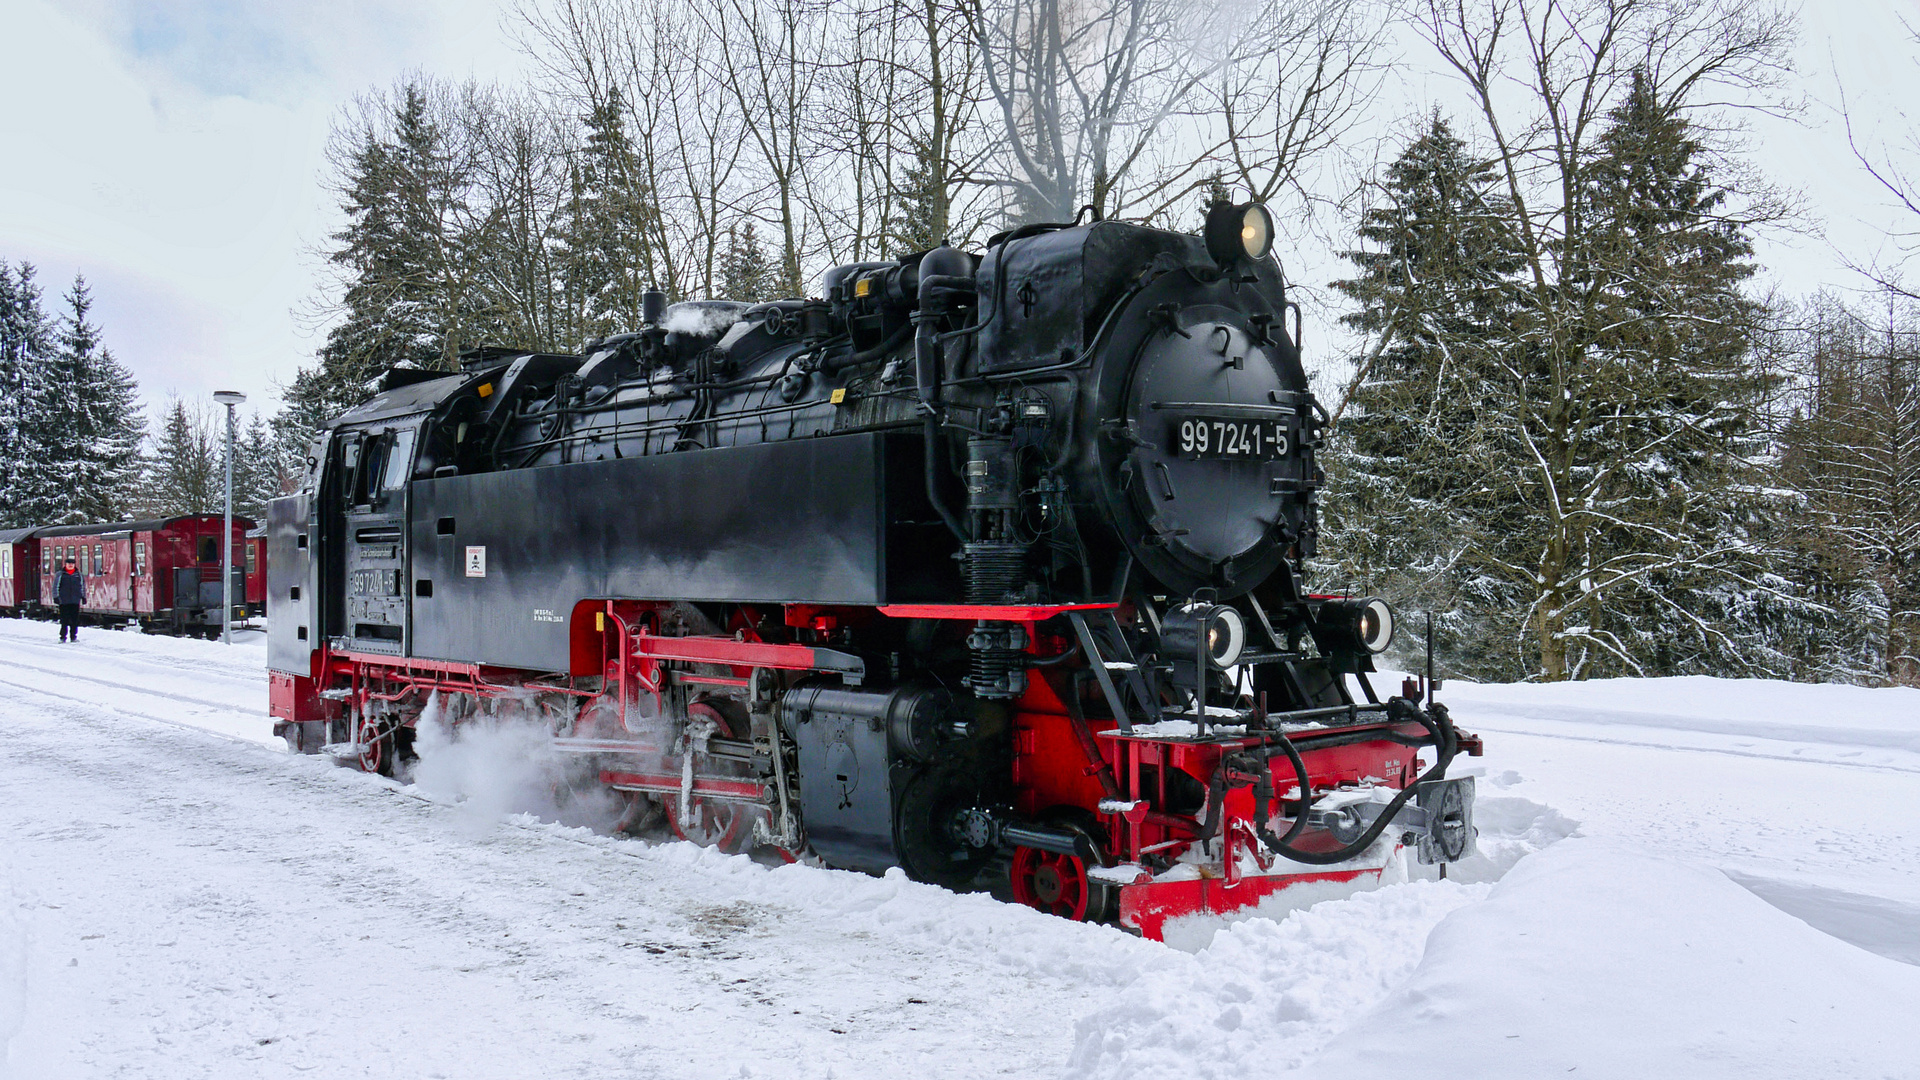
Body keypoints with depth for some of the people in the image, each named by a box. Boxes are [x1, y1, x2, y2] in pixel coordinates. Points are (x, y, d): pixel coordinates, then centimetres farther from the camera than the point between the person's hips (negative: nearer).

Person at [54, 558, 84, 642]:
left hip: (75, 601, 2)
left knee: (75, 620, 2)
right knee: (64, 620, -1)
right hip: (63, 601, -2)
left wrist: (83, 597, 16)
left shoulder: (78, 575, 11)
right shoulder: (60, 575, 4)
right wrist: (56, 597, -3)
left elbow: (82, 586, 19)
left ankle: (73, 636, 9)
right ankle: (63, 637, 5)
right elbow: (55, 586, 4)